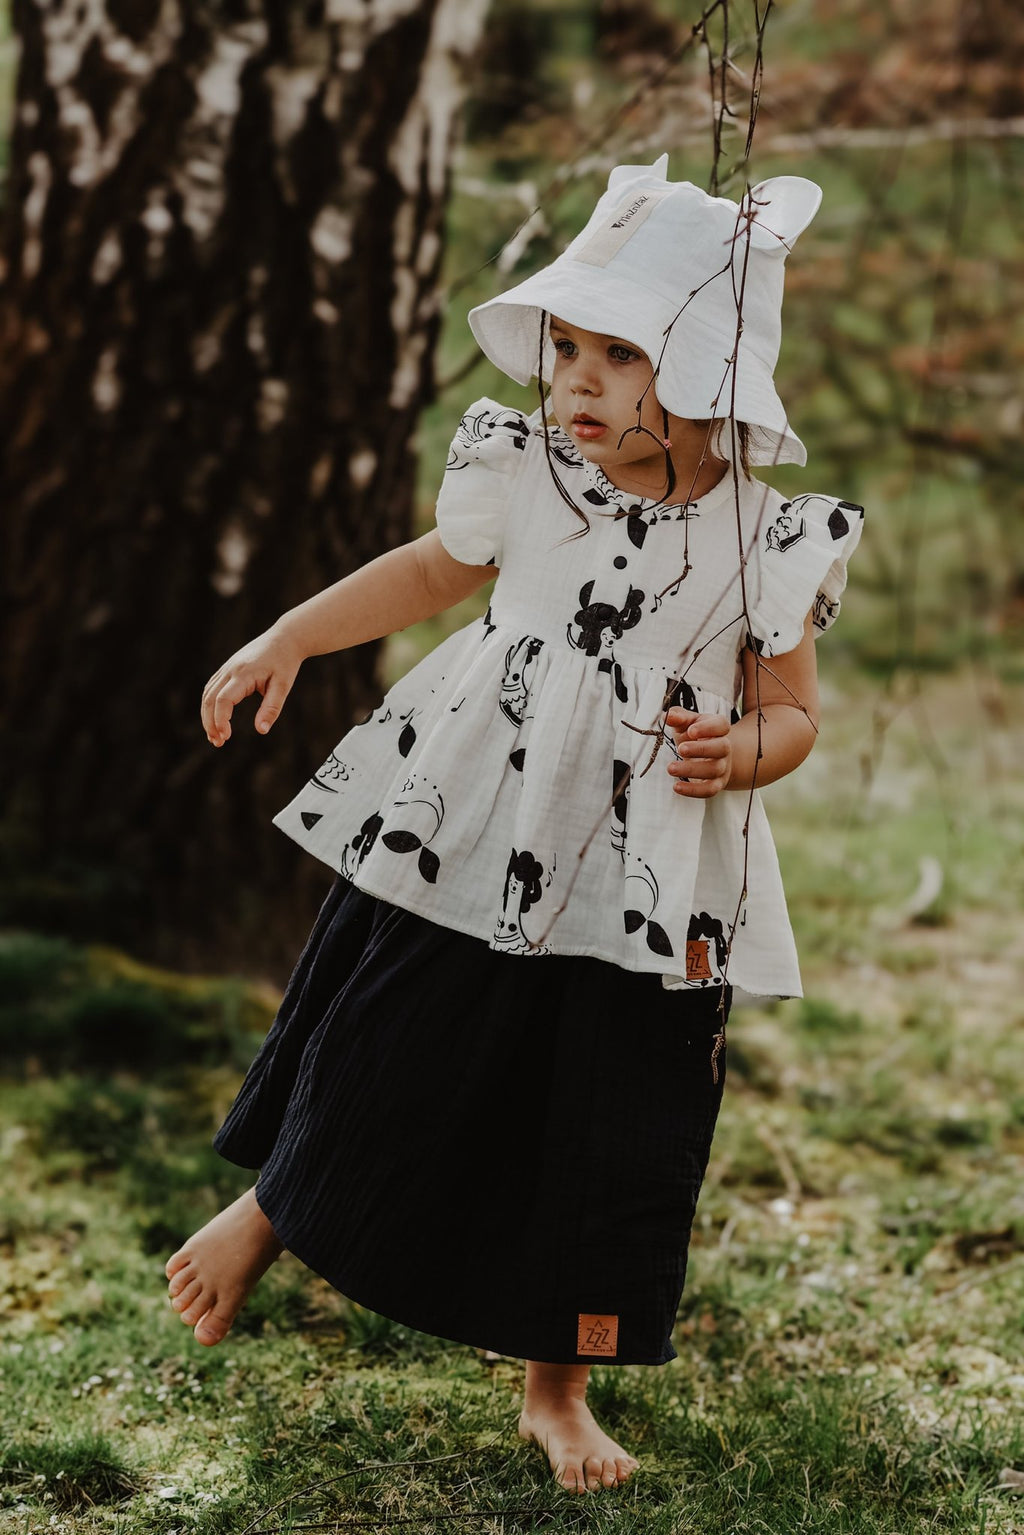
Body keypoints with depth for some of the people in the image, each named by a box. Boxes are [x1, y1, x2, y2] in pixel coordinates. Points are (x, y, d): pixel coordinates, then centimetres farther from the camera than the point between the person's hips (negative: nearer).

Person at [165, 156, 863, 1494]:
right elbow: (431, 573, 16)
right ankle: (271, 1209, 39)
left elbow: (793, 709, 3)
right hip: (464, 849, 1)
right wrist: (286, 641, 10)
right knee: (388, 1058, 7)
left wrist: (744, 751, -20)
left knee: (615, 1134, 5)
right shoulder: (522, 484, -3)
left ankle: (558, 1388, 25)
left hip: (647, 893, 0)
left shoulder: (768, 546, -7)